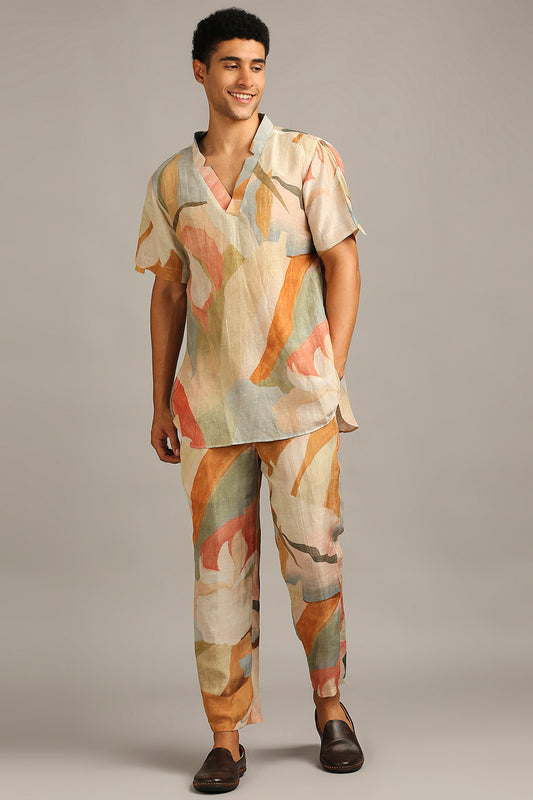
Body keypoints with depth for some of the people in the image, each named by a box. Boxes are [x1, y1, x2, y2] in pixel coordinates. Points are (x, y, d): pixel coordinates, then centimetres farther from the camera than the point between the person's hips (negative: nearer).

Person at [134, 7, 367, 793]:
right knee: (220, 567, 4)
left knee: (314, 558, 0)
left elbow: (343, 265, 1)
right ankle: (226, 737, 14)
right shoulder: (171, 181, 10)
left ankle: (330, 706, 24)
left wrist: (331, 376, -5)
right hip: (210, 402, 2)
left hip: (298, 399, -2)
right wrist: (161, 402, 10)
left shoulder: (310, 159, 3)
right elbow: (168, 294, 13)